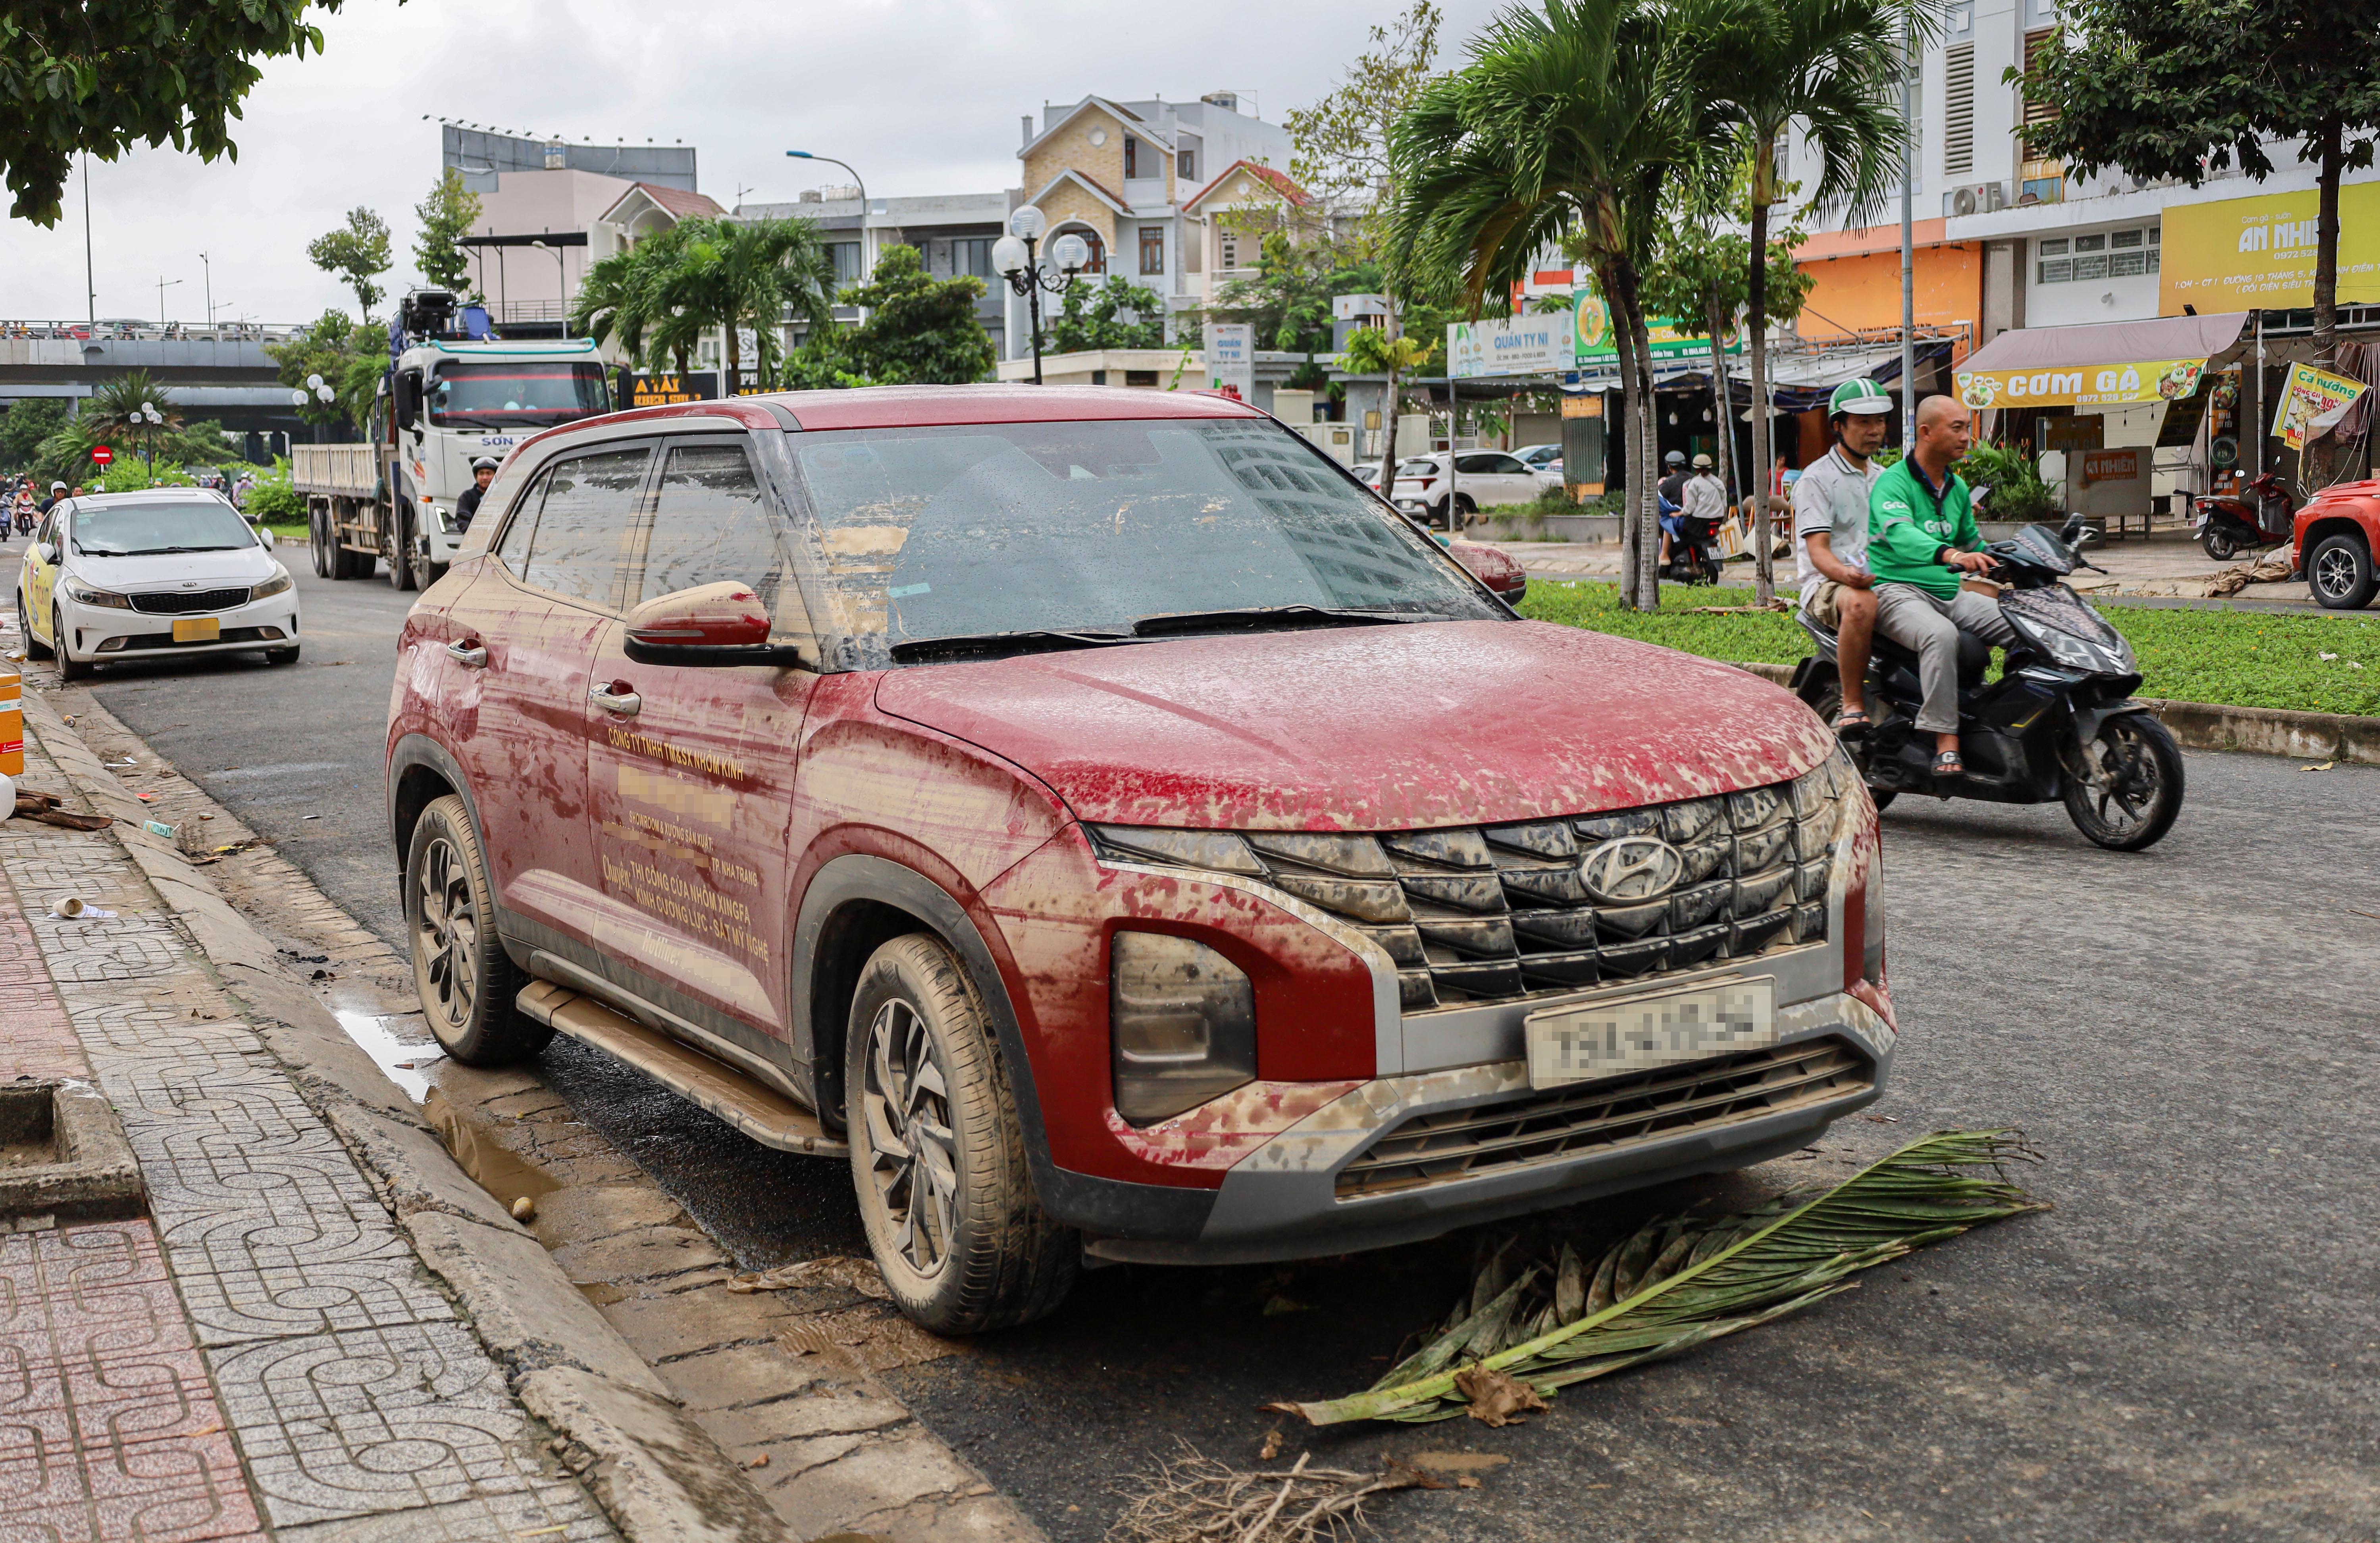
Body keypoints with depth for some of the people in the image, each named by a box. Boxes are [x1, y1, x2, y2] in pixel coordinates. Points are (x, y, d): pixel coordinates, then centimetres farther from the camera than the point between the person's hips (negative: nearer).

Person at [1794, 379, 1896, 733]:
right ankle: (1852, 706, -32)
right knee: (1861, 604, -42)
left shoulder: (1885, 478, 25)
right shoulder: (1817, 478, 1)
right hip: (1827, 585, -6)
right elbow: (1817, 551, -10)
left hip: (1885, 579, 6)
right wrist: (1847, 574, -32)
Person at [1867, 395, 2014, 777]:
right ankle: (1946, 742, -36)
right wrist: (1950, 554, -48)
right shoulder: (1893, 483, -9)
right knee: (1942, 635, -38)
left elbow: (1972, 543, 31)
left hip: (1951, 594, 8)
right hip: (1899, 592, -8)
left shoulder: (1957, 488, 18)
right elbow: (1900, 534, -30)